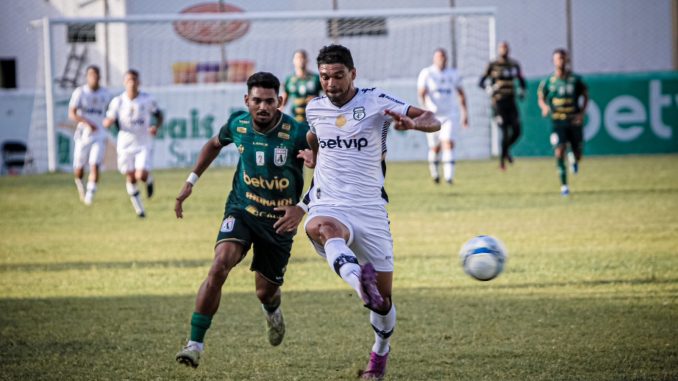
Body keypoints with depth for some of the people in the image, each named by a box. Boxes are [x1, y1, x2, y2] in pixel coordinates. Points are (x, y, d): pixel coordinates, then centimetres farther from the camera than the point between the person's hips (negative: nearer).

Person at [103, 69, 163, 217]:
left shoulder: (147, 100, -5)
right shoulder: (117, 101, -5)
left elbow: (159, 115, 10)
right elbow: (108, 122, -1)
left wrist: (156, 127, -11)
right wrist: (109, 121, -26)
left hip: (144, 145, -1)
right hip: (125, 145, 1)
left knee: (141, 176, -17)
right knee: (131, 178, 5)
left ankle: (149, 180, 22)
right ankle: (139, 208, 26)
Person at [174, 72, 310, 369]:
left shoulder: (297, 133, -21)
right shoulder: (238, 124, -8)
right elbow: (214, 144, 15)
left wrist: (302, 209, -27)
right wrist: (191, 181, 13)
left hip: (279, 221, -1)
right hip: (241, 210, 1)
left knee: (266, 291, 11)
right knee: (220, 264, -26)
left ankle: (273, 311, 53)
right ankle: (195, 343, -21)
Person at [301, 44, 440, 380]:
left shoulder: (375, 101, -4)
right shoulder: (314, 109, 9)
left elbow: (433, 121, -13)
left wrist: (411, 122, -34)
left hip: (370, 209, -1)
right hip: (328, 207, 1)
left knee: (383, 298, 3)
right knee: (319, 227, -40)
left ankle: (380, 352, 33)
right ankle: (361, 283, -66)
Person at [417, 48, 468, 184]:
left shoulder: (453, 74, 8)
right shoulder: (427, 73, -3)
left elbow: (460, 93, 17)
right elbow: (421, 93, -13)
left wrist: (465, 112, 16)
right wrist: (425, 108, -29)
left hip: (450, 115, 1)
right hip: (433, 116, -1)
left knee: (448, 144, -14)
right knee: (435, 147, 9)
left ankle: (449, 176, -19)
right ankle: (433, 170, 36)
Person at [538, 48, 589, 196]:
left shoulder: (575, 79, 0)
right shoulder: (547, 82, 1)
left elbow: (585, 95, 10)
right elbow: (541, 99, 11)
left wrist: (582, 113, -4)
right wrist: (545, 107, -12)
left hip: (574, 121, 1)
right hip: (557, 122, -1)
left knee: (577, 155, 2)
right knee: (559, 152, -15)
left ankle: (574, 159, 42)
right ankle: (563, 185, -6)